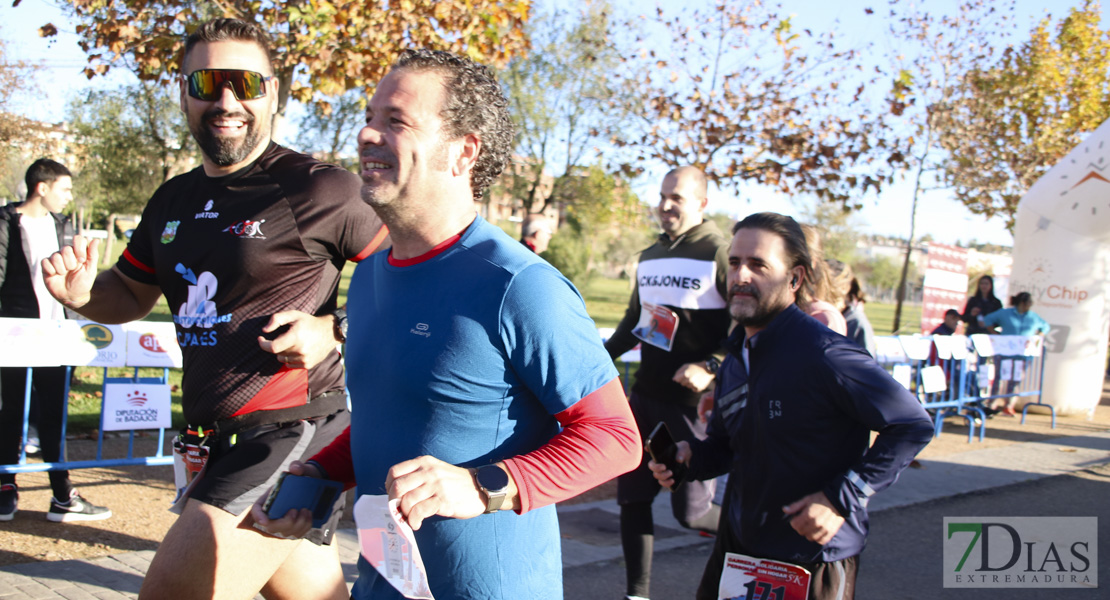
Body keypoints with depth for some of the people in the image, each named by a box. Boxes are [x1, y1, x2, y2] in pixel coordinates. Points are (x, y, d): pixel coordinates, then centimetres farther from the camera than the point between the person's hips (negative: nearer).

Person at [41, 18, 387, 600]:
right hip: (220, 442, 8)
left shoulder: (316, 189, -12)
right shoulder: (174, 200, 12)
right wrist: (82, 292, 2)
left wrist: (335, 330, -20)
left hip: (293, 428, -8)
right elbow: (129, 295, 24)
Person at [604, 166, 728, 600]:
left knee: (692, 512, -4)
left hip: (693, 404, -7)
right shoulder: (650, 256, 13)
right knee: (632, 498, 8)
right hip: (647, 396, 7)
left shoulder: (719, 252, -11)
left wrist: (711, 368, -24)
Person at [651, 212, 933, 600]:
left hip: (813, 560, -7)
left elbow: (913, 425, -18)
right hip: (737, 546, 7)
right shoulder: (735, 357, 5)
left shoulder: (823, 355, -21)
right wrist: (689, 458, -5)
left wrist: (844, 497, -22)